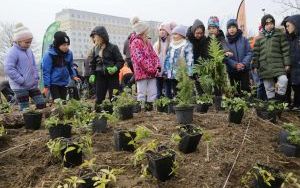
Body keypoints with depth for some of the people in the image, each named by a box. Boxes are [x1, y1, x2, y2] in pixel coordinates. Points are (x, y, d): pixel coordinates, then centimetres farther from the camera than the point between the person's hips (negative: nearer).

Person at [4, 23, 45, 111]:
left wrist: (36, 78, 7)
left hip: (32, 85, 7)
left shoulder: (29, 50, 9)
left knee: (42, 104, 6)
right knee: (25, 110, -1)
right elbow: (8, 69, -20)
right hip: (20, 87, -7)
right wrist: (21, 80, -19)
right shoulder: (13, 52, -14)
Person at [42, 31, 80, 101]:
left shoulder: (69, 53, -5)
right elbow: (46, 71, -13)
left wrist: (73, 76, 1)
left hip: (64, 83, 5)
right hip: (53, 83, -5)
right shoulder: (49, 55, -18)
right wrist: (46, 86, -12)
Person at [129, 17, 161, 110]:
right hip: (142, 72, -7)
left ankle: (150, 109, 16)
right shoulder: (135, 42, -7)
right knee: (142, 95, -1)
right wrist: (151, 69, -18)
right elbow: (140, 59, -15)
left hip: (152, 73, 7)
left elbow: (153, 55, 16)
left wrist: (157, 66, 0)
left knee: (153, 94, 7)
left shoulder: (147, 41, 18)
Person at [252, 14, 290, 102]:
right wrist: (255, 66, 6)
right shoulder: (259, 38, 12)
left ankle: (279, 99, -3)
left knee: (283, 80, -24)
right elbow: (256, 53, 12)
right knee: (269, 89, 5)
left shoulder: (280, 34, 7)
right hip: (264, 67, 2)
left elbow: (285, 50, 3)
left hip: (278, 65, -2)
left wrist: (287, 63, -4)